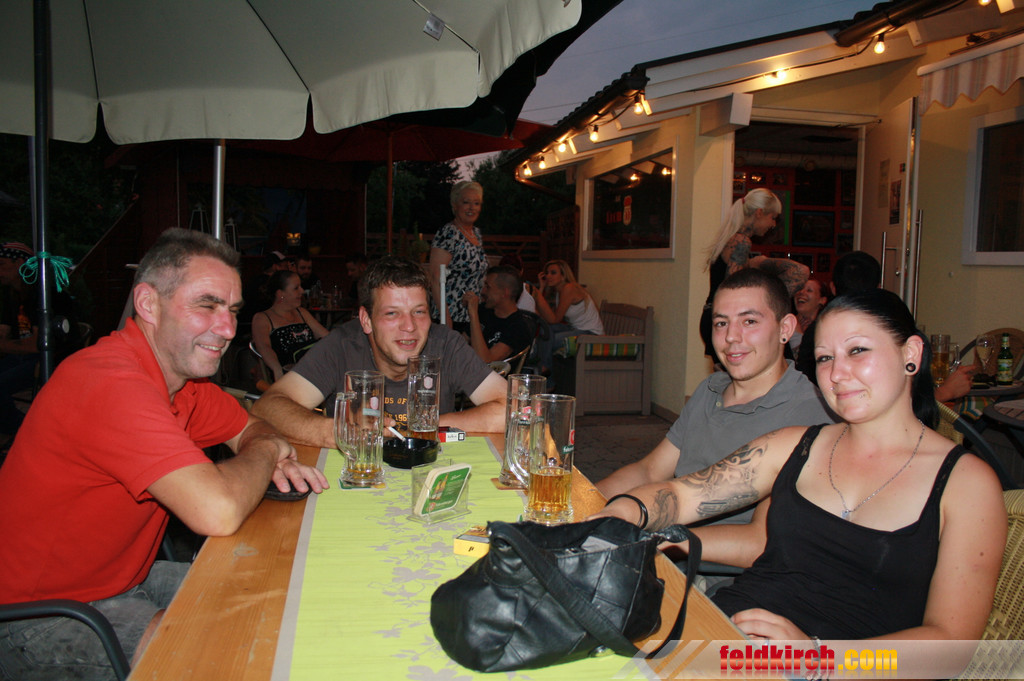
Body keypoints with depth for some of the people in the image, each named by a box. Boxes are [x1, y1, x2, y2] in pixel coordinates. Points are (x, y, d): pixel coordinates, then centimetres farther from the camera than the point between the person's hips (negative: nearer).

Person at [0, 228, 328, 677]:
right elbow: (219, 513, -40)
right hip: (38, 617, -9)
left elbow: (248, 429, 14)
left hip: (124, 579, 9)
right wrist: (268, 450, -18)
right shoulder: (112, 383, -31)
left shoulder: (184, 372, -1)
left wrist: (273, 463, -11)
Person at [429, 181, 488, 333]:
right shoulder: (448, 234, -12)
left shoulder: (476, 232, 13)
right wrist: (445, 317, -24)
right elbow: (436, 278, -19)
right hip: (453, 317, -8)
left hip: (473, 316, 8)